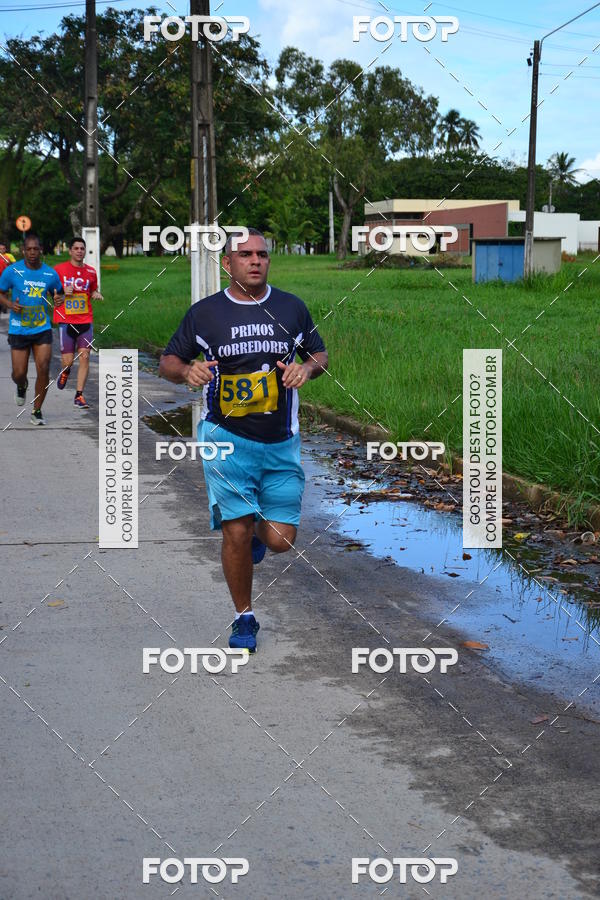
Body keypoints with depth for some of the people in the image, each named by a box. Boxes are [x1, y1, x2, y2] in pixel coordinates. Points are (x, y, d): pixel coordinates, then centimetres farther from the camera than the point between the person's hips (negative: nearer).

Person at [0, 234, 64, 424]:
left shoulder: (50, 274, -1)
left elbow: (58, 293, 16)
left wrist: (58, 299, -8)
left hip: (42, 329, 1)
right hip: (18, 330, -1)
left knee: (43, 370, -9)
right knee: (19, 373, 0)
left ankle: (37, 411, 8)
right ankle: (21, 387, 40)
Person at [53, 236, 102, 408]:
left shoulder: (91, 271, 8)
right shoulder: (59, 269, -1)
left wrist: (96, 294, 1)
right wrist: (62, 293, -13)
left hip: (86, 321, 3)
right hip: (65, 321, -2)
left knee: (84, 357, -7)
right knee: (68, 360, -4)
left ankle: (79, 396, -1)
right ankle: (65, 372, 34)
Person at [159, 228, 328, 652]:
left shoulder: (292, 307, 6)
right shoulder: (204, 312, 1)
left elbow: (320, 354, 16)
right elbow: (167, 362, 8)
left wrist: (307, 367, -7)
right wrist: (187, 370, -15)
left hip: (280, 442, 2)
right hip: (227, 438, -2)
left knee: (281, 539, -1)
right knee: (237, 534, -8)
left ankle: (257, 530, 37)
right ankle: (245, 618, 13)